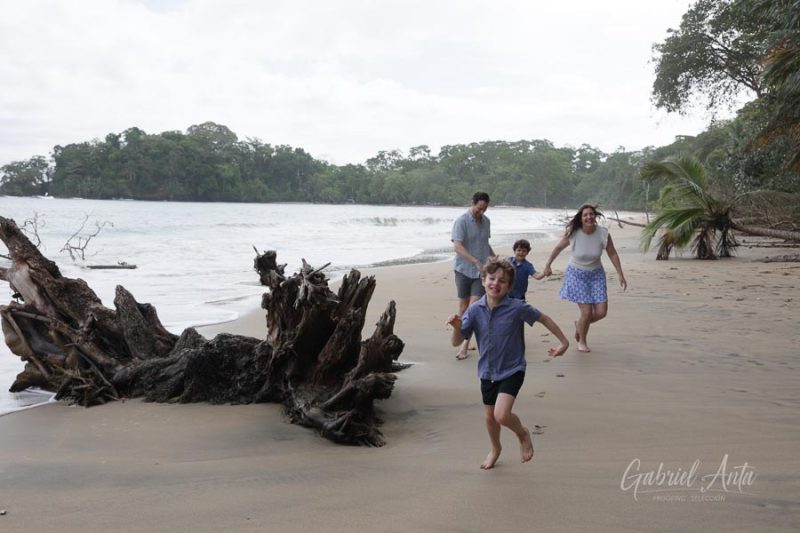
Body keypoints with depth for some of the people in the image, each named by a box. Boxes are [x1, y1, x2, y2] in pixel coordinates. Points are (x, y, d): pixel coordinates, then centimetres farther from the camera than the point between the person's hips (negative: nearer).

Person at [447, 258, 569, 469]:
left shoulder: (517, 308, -18)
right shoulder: (475, 310, -10)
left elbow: (544, 318, -3)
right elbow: (456, 342, -9)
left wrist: (563, 342, 2)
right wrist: (457, 327, -30)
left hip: (512, 370, -4)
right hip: (487, 371, 4)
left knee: (502, 414, -21)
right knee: (489, 416, 18)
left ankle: (522, 434, 13)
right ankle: (495, 449, 49)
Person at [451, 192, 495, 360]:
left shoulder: (486, 221, 10)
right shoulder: (461, 222, -10)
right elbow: (457, 246, -21)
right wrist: (476, 261, -29)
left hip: (481, 271, 3)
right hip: (464, 269, -3)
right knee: (463, 306, 8)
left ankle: (465, 346, -9)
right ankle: (462, 338, 21)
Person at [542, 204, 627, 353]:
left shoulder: (603, 234, -14)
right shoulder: (573, 234, -17)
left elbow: (613, 254, -1)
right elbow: (558, 248, -1)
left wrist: (620, 275, -1)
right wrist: (548, 265, 5)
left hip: (596, 274, 3)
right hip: (577, 274, -3)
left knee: (601, 312, -2)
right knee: (587, 312, -8)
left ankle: (579, 324, 32)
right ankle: (582, 341, 20)